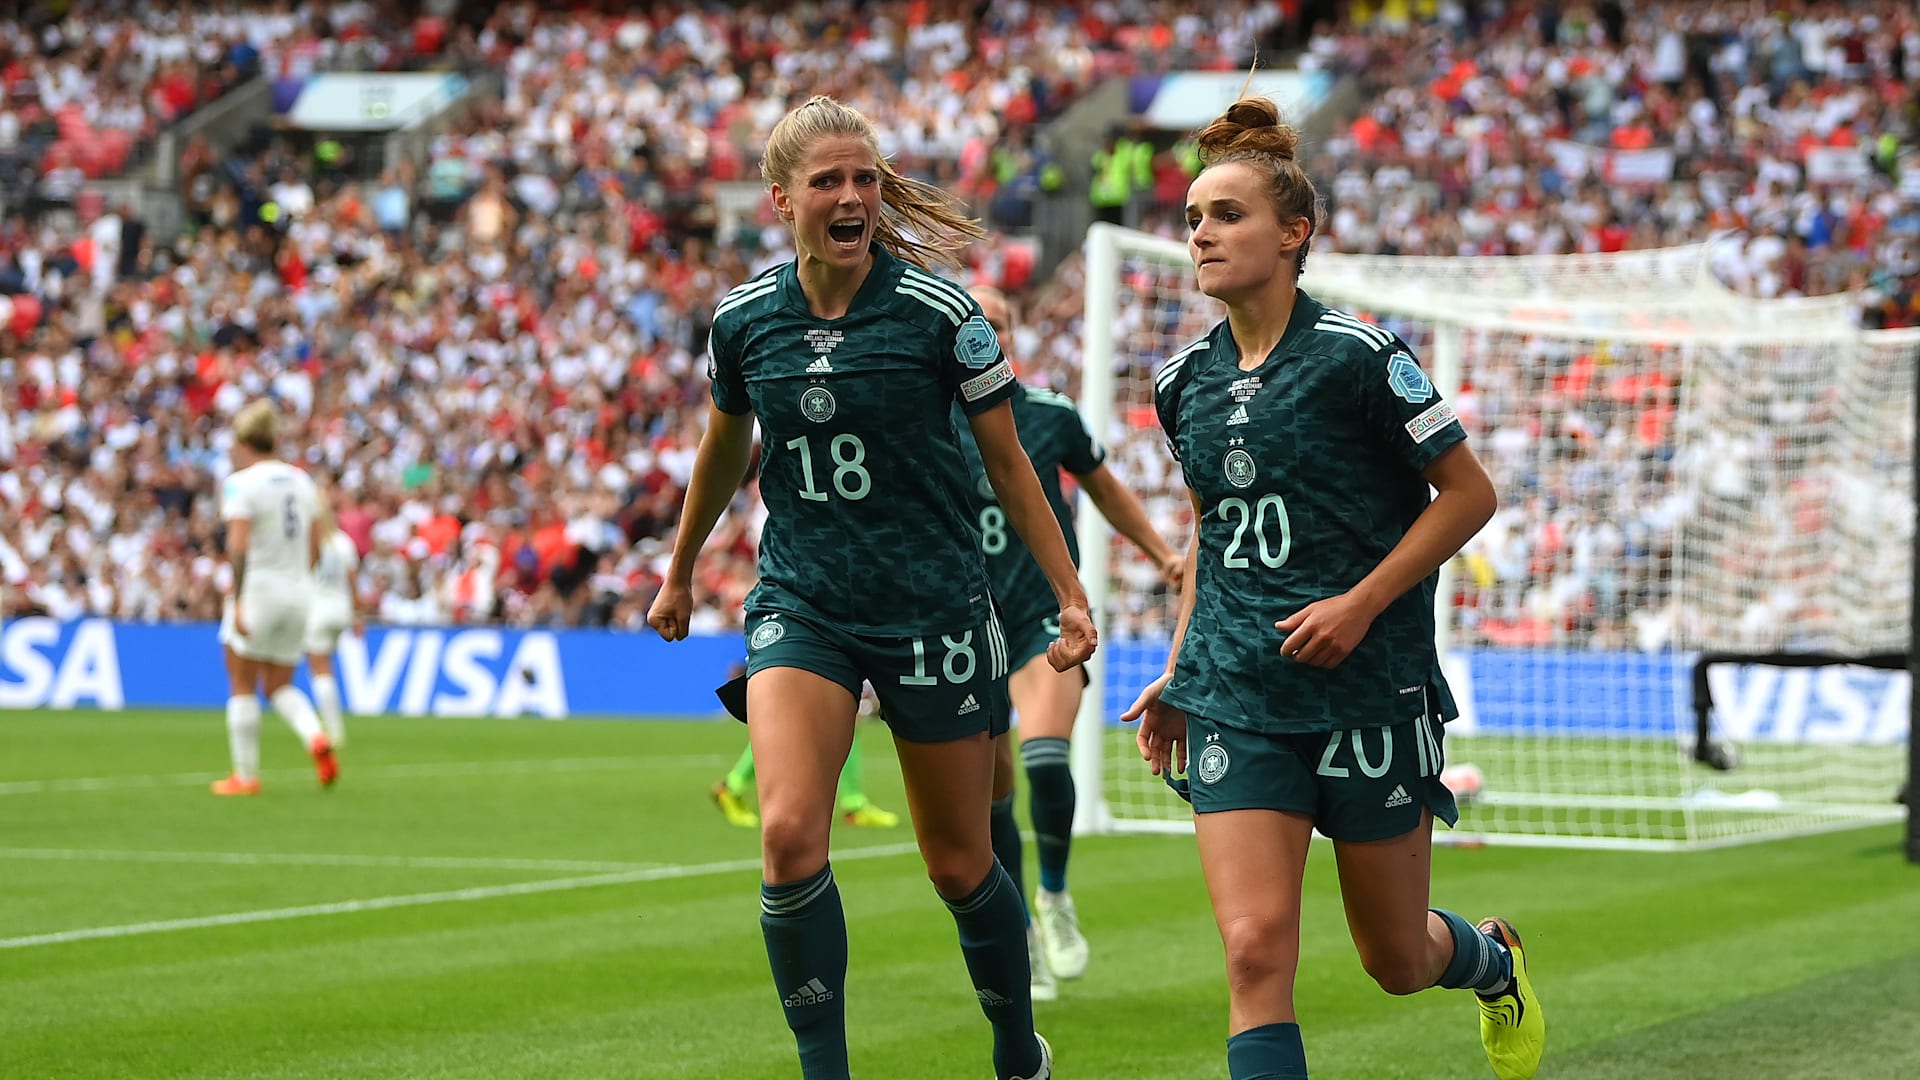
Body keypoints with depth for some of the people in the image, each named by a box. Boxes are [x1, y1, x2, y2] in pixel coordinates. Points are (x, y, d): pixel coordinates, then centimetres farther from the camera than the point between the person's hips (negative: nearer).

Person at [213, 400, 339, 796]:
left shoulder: (240, 483, -10)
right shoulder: (301, 480, 9)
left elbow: (238, 546, -20)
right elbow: (316, 546, 12)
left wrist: (238, 602, -22)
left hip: (258, 589, -6)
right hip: (298, 592, 6)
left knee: (243, 688, 5)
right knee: (280, 687, 14)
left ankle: (245, 774, 7)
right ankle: (315, 737, -13)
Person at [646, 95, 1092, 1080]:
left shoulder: (938, 312, -9)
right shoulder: (743, 321, -1)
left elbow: (1007, 462, 1)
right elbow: (723, 451, 18)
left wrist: (1070, 595, -1)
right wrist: (680, 573, 29)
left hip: (933, 608, -1)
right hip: (799, 603, 2)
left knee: (959, 864, 7)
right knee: (789, 835, -20)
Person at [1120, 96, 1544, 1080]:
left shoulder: (1356, 356, -11)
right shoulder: (1185, 382, 6)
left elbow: (1469, 492, -7)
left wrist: (1360, 603, -15)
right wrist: (1181, 671, 15)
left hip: (1371, 691, -4)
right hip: (1235, 697, 4)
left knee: (1396, 960, 11)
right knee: (1256, 950, -14)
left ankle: (1493, 959, 47)